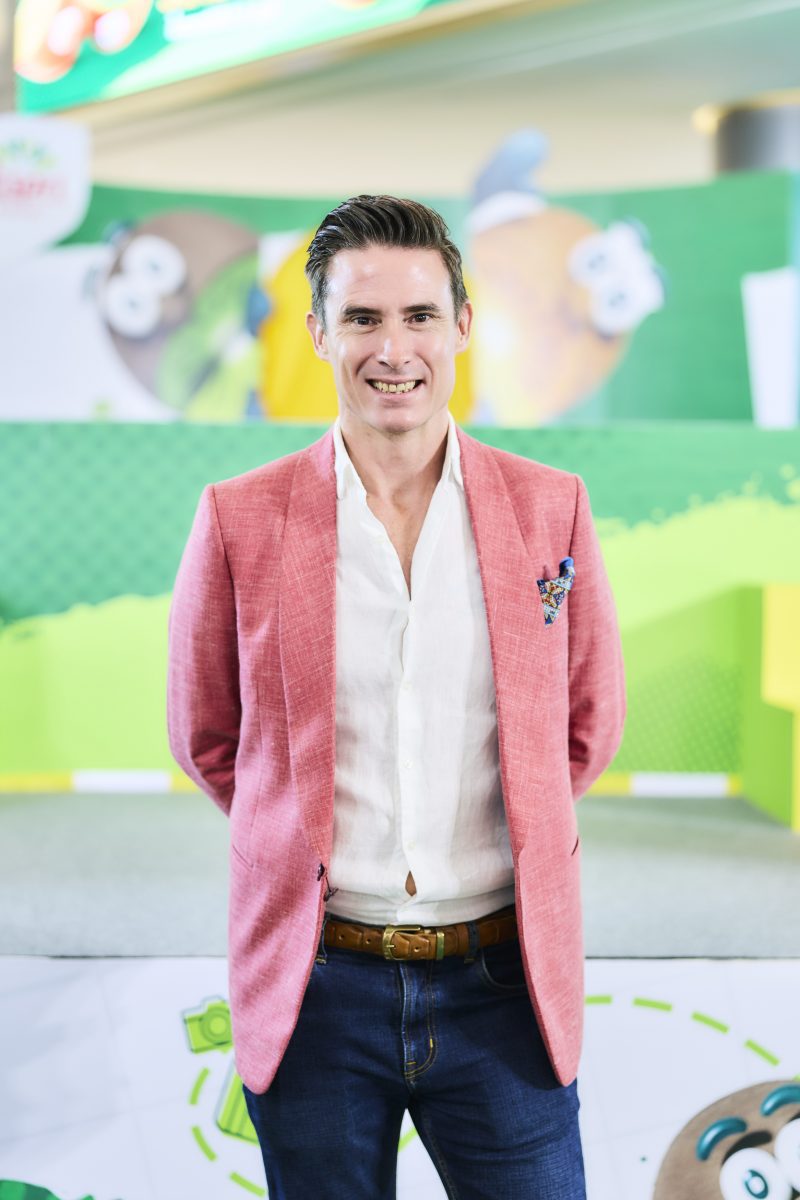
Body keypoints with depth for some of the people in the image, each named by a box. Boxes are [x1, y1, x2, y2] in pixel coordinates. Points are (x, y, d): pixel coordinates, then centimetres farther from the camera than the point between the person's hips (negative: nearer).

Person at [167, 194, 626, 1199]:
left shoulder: (551, 508, 0)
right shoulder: (241, 518, -4)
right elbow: (204, 736, 8)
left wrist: (505, 833, 10)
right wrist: (302, 840, 7)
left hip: (503, 980, 1)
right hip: (315, 989, 0)